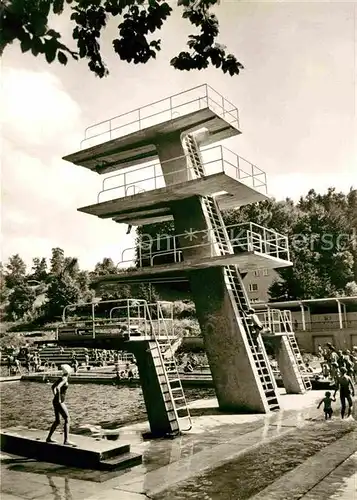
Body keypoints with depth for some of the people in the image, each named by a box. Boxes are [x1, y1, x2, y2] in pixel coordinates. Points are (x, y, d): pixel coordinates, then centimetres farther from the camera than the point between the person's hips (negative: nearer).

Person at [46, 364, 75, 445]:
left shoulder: (61, 378, 13)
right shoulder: (64, 379, -14)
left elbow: (53, 386, 26)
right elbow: (58, 387, -31)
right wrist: (59, 399, -23)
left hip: (55, 402, 9)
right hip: (59, 402, -9)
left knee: (57, 421, 18)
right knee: (67, 419, -7)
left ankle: (49, 438, 26)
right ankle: (66, 440, -10)